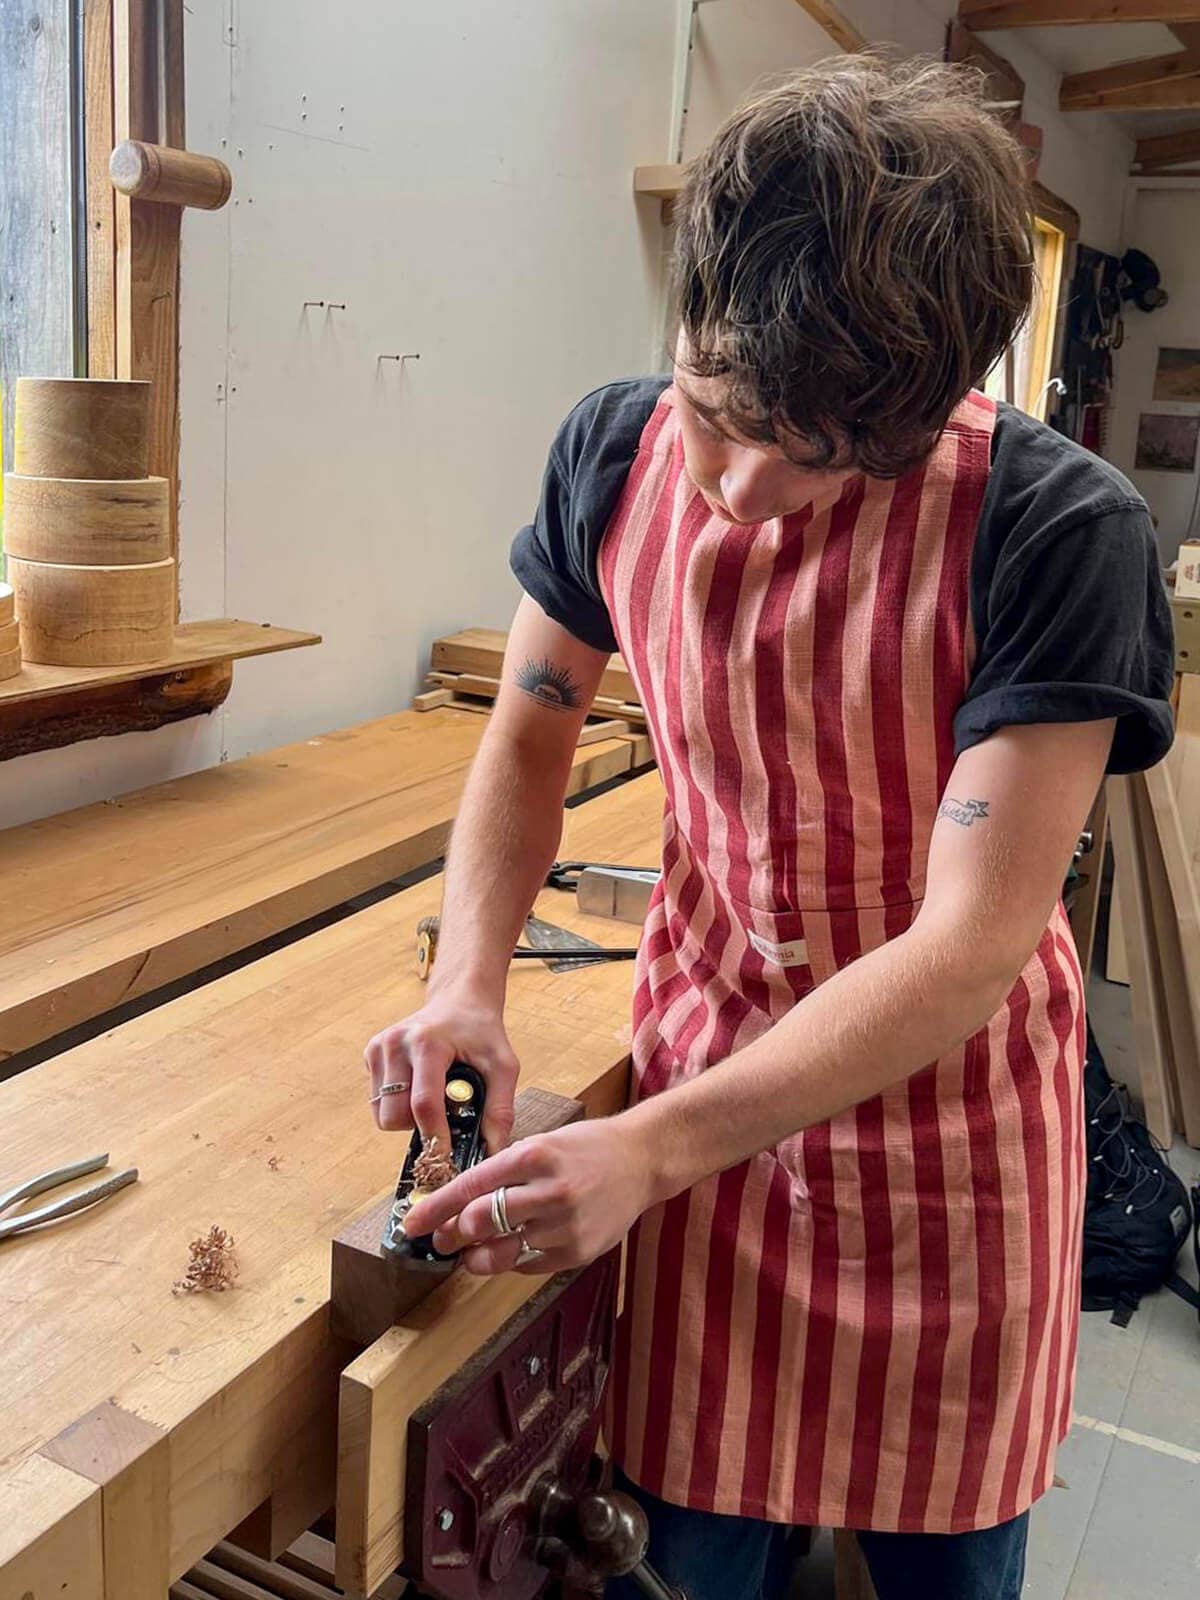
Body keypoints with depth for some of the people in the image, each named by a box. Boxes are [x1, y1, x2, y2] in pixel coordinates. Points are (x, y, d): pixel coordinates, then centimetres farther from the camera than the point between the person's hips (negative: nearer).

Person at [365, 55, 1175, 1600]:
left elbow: (971, 943, -24)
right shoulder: (618, 453, -10)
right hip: (702, 1055, 3)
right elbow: (528, 735, 3)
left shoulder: (1060, 530, -23)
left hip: (945, 1109, -2)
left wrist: (655, 1146, -29)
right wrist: (468, 982, -13)